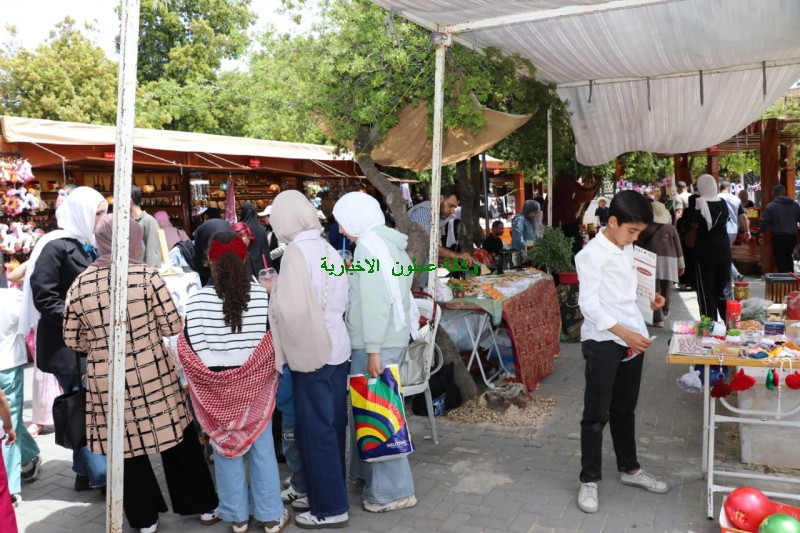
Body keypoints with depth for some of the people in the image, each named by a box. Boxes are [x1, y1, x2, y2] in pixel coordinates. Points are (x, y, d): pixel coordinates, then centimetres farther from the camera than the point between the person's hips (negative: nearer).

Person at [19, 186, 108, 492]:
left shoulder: (87, 246, 12)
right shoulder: (55, 247, -13)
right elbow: (43, 297, -18)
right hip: (66, 343, -8)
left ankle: (86, 472, 25)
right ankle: (100, 475, 10)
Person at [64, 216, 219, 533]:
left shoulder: (79, 284, -2)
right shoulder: (147, 275, -11)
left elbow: (72, 340, 5)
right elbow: (172, 326, -9)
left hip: (106, 381, 2)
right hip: (153, 375, -2)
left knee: (125, 446, 17)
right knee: (179, 440, 14)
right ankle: (204, 506, 27)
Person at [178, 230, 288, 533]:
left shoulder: (199, 299, -12)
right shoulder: (261, 295, -10)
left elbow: (191, 349, -11)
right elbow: (274, 343, -7)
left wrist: (213, 375, 4)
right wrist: (254, 369, 8)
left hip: (216, 388, 0)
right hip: (255, 385, 0)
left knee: (226, 449, 14)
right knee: (261, 448, 12)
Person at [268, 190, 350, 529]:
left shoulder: (296, 252, -16)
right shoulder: (328, 249, 6)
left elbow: (291, 309, -23)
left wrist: (272, 292, -6)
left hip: (312, 353, -8)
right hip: (337, 349, 8)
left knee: (314, 431, 4)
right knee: (332, 427, 18)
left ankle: (330, 508, 15)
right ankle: (332, 492, 33)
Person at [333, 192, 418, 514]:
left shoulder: (369, 244, -14)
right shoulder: (389, 243, 14)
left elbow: (374, 302, -21)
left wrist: (373, 350, -21)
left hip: (376, 343, -10)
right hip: (393, 337, 10)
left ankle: (393, 491, 6)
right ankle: (369, 473, 30)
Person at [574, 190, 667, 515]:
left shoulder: (627, 251, 12)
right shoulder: (592, 254, -14)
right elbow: (589, 304, -20)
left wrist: (649, 300, 5)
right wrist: (625, 333, -26)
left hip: (632, 339, 8)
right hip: (603, 342, -8)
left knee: (625, 409, 20)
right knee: (596, 414, 0)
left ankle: (629, 469, 34)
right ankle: (589, 480, 11)